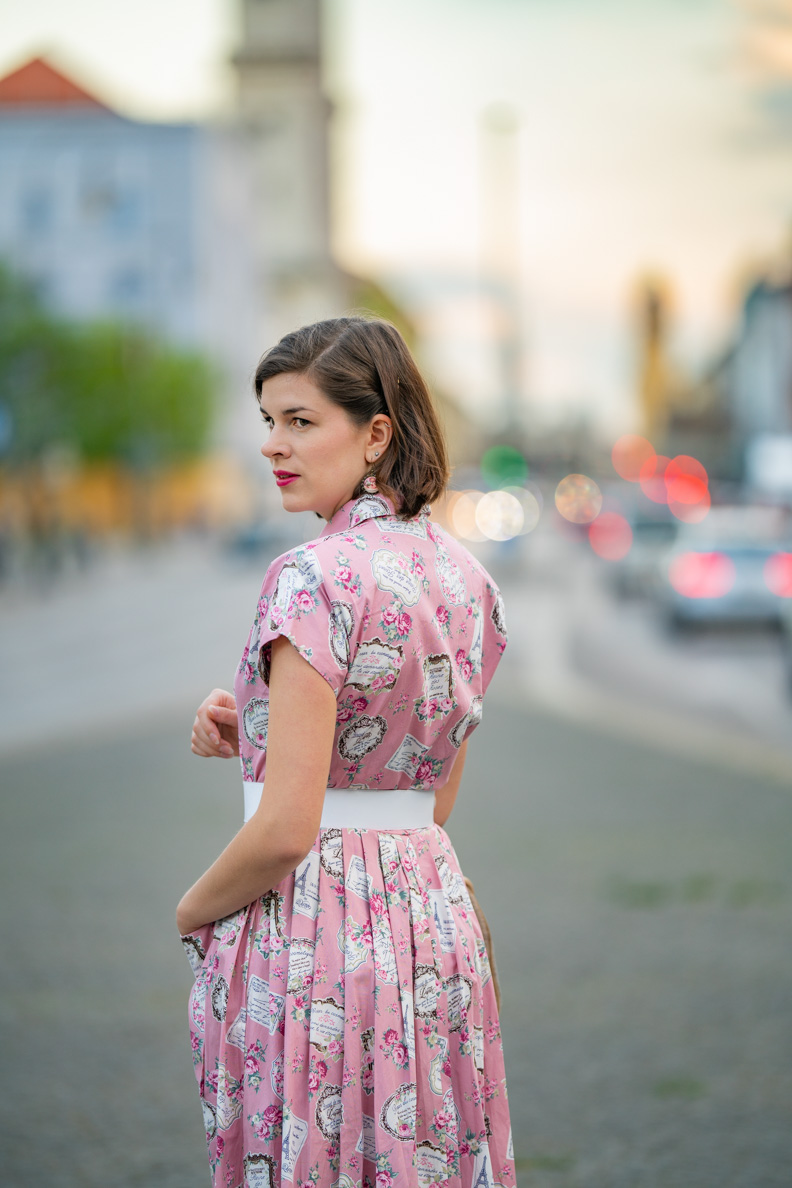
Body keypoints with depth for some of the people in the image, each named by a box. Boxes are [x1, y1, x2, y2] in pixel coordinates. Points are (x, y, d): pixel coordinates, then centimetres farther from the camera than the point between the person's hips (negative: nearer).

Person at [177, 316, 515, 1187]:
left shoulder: (316, 579, -17)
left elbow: (285, 830, -20)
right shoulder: (465, 576, 7)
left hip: (312, 929, -8)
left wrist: (194, 910, -1)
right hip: (434, 919, 8)